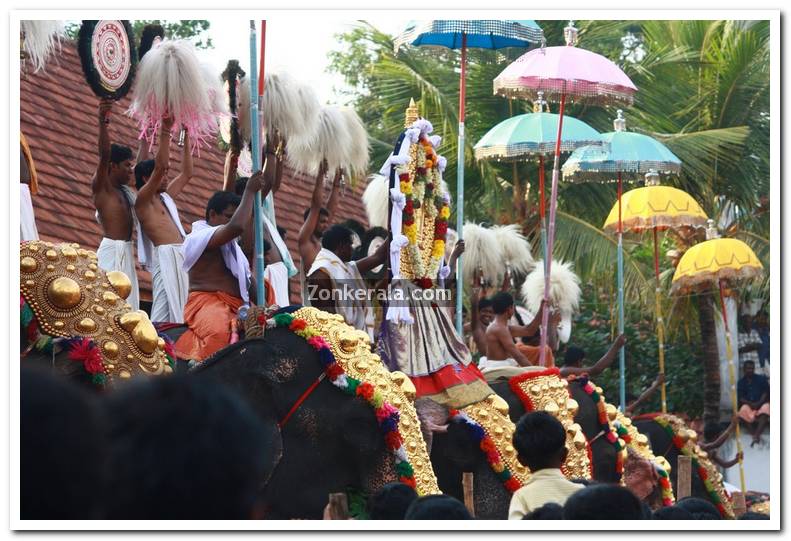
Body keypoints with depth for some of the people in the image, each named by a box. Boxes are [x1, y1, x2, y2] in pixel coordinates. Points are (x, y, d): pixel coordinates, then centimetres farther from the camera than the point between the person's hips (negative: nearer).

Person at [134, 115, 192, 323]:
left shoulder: (165, 197, 23)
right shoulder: (142, 200, 0)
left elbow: (187, 173, 29)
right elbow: (159, 166, -12)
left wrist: (186, 137, 27)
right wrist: (165, 130, -12)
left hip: (180, 257, 9)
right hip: (165, 256, -9)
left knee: (179, 310, 2)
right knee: (164, 311, -17)